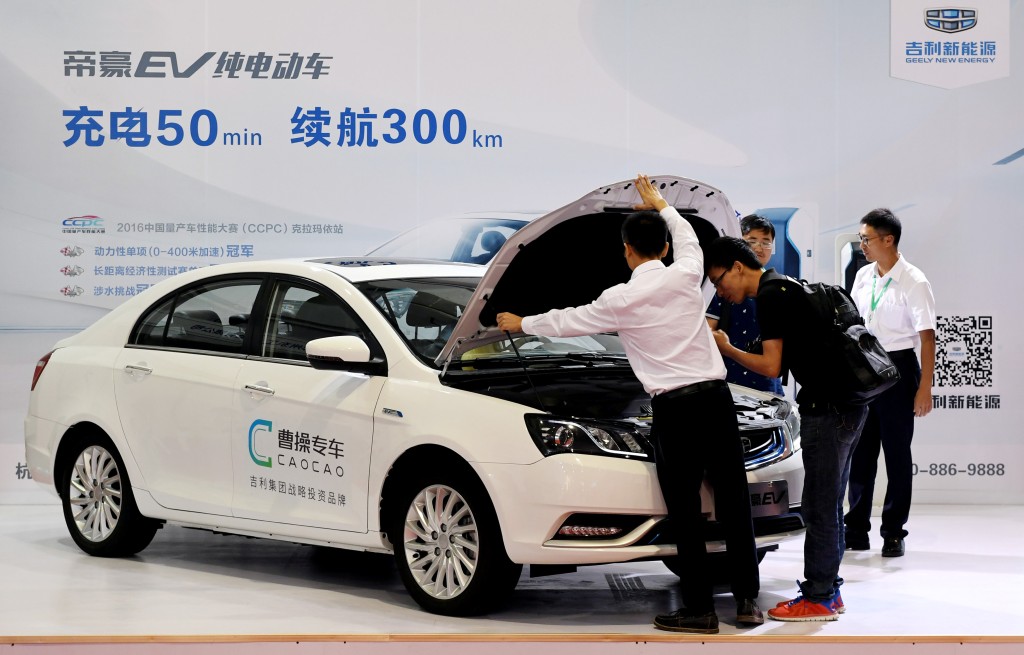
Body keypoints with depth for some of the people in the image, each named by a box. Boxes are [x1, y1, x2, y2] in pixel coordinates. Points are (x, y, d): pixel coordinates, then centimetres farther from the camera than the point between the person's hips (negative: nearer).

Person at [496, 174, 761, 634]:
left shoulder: (620, 300, -3)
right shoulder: (686, 275, 5)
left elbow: (567, 322, 13)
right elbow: (688, 240, 31)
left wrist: (521, 324, 31)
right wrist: (660, 205, 46)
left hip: (674, 407, -4)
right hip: (716, 397, 4)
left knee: (685, 511, 1)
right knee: (732, 501, 8)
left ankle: (699, 608, 2)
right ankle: (748, 600, 12)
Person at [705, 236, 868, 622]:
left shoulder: (770, 296, -12)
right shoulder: (786, 287, 20)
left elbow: (771, 367, -14)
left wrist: (726, 349, -3)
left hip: (827, 409, -11)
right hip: (846, 405, 11)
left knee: (819, 507, -4)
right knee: (829, 505, 15)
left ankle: (818, 598, 1)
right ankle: (829, 590, 22)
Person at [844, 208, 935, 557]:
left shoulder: (913, 282, -13)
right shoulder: (862, 276, 6)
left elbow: (927, 336, -14)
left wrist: (924, 388, -18)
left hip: (897, 368, -6)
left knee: (897, 453, 3)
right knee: (859, 452, 9)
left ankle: (894, 532, 11)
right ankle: (856, 529, 18)